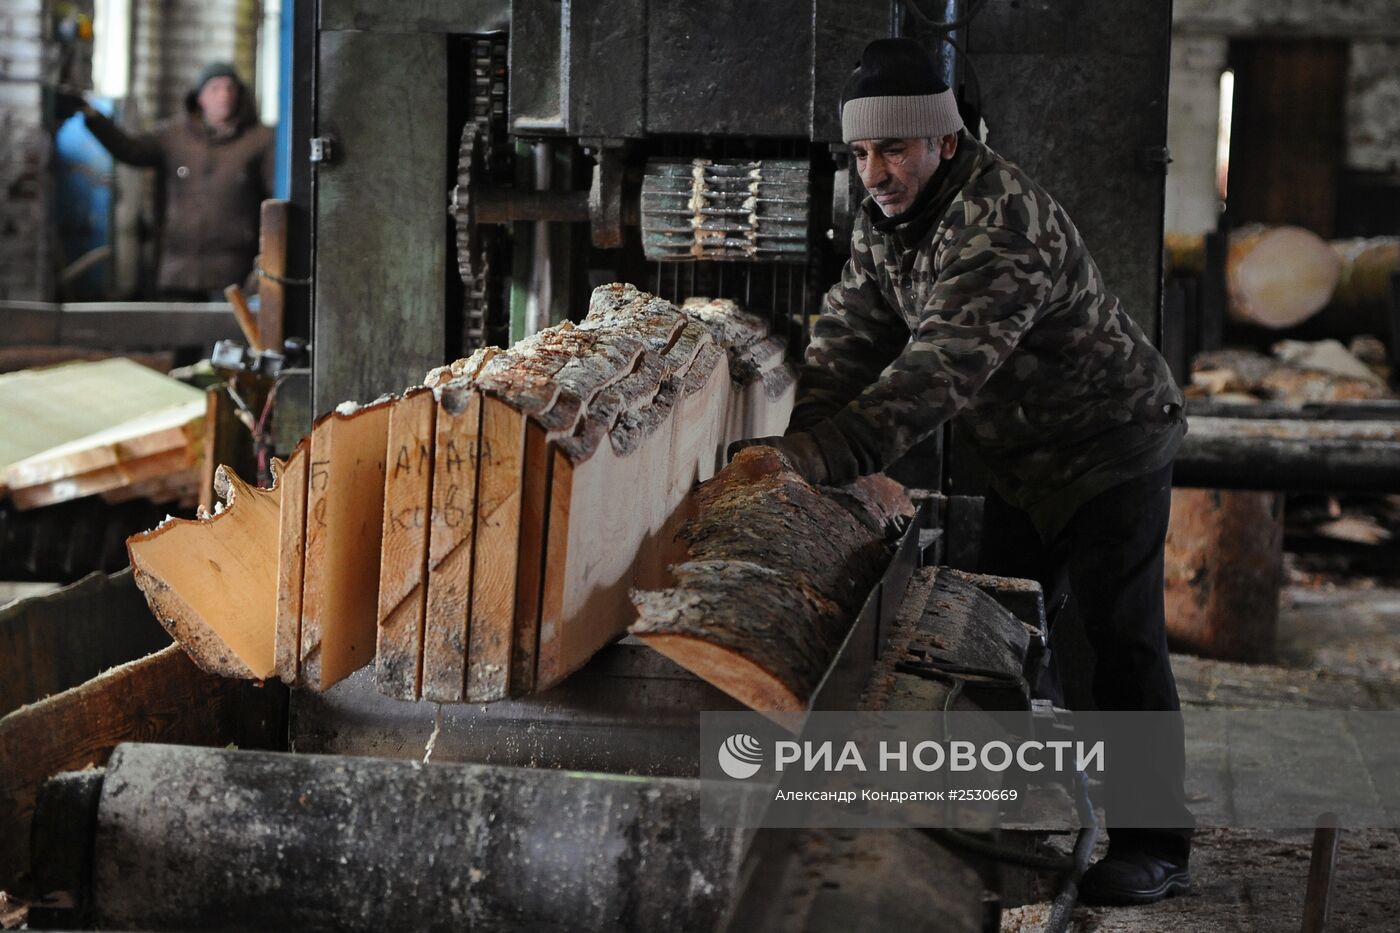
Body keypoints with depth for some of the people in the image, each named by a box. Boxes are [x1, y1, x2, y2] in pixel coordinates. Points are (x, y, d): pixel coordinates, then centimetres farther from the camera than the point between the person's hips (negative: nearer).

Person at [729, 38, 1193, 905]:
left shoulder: (1004, 223, -33)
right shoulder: (883, 224, -4)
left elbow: (946, 364, -45)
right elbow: (850, 341, -10)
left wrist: (830, 454, -54)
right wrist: (793, 441, -27)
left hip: (1113, 446, -9)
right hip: (1025, 460, 9)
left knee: (1123, 640, -8)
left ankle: (1155, 846, -1)